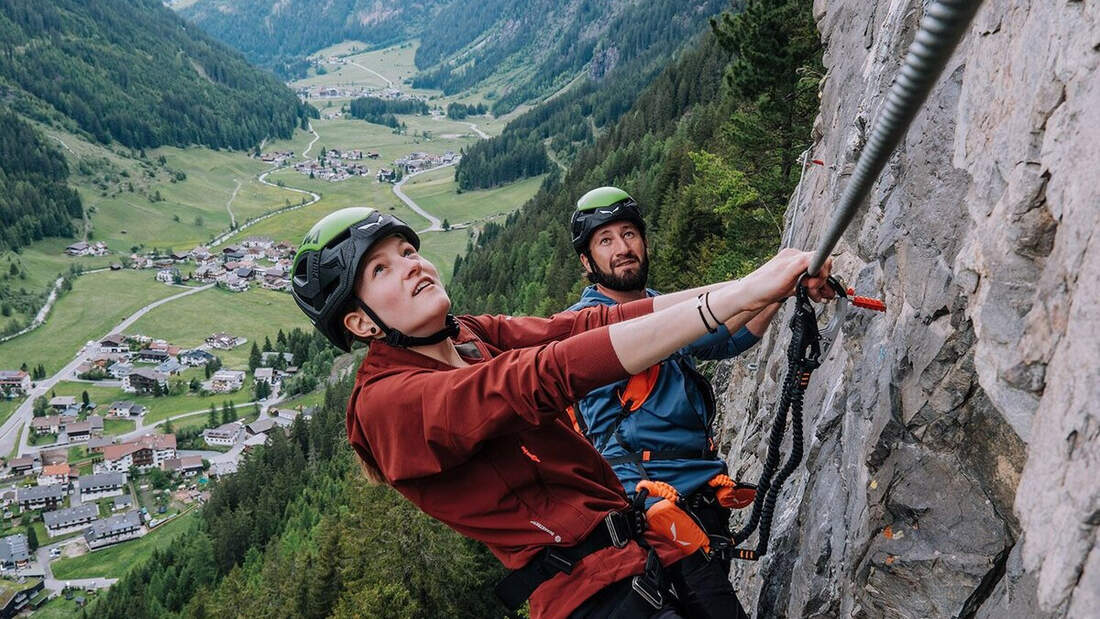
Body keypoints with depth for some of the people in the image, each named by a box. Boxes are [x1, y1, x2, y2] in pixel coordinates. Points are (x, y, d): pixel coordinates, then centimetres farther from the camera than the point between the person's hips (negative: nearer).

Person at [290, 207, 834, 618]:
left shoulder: (473, 335, 9)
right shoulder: (386, 402, -16)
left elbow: (592, 324, -3)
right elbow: (542, 377, -28)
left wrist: (751, 286, -15)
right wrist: (742, 294, -31)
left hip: (647, 551, 8)